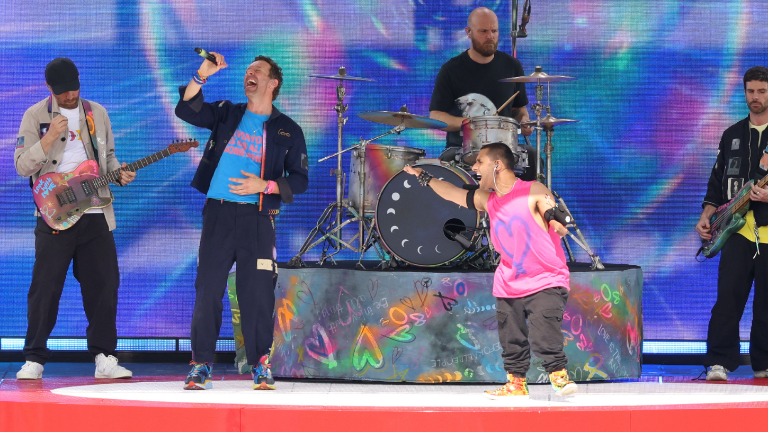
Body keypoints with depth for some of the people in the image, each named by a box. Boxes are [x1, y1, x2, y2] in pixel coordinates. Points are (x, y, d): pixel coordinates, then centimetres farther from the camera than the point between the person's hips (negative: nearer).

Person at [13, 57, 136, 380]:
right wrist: (49, 138, -19)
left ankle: (104, 358, 9)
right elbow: (22, 166, -7)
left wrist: (119, 173, 0)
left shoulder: (97, 114, 11)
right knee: (45, 288, -6)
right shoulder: (36, 116, 0)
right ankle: (34, 360, 2)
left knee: (104, 285, 1)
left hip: (95, 214, 4)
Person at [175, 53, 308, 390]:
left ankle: (260, 365, 5)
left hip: (257, 217, -1)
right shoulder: (226, 114, 13)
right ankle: (201, 364, 3)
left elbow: (299, 180, 6)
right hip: (218, 212, 1)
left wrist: (264, 186, -9)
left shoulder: (287, 131, 9)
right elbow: (186, 111, -1)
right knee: (207, 289, -2)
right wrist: (201, 76, -15)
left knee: (257, 292, -4)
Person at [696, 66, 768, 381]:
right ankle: (719, 365, -7)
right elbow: (717, 180, 18)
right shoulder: (732, 135, 16)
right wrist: (707, 214, 6)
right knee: (727, 298, -7)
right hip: (738, 230, 2)